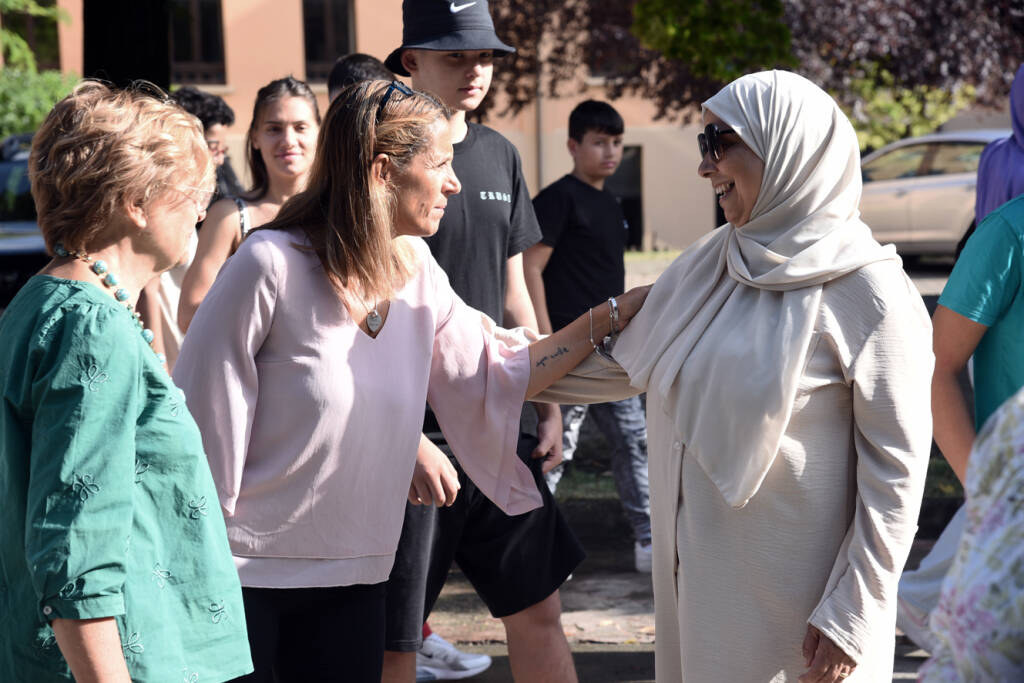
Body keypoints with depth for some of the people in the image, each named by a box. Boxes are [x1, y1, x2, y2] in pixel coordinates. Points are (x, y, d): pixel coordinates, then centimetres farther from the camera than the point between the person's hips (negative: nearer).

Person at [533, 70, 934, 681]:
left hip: (796, 597, -6)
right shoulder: (707, 266, 7)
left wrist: (851, 617, -17)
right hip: (702, 574, 6)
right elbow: (622, 367, 18)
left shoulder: (867, 293, -14)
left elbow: (896, 467, -14)